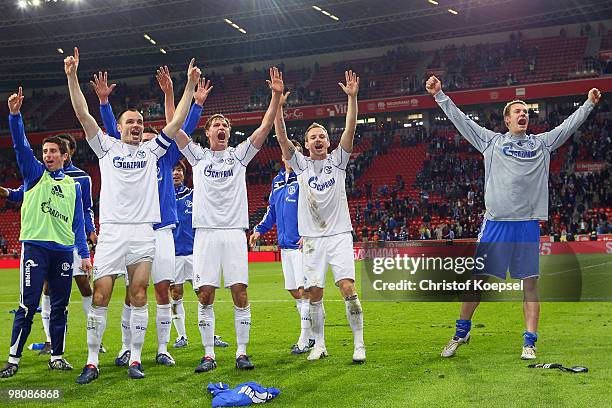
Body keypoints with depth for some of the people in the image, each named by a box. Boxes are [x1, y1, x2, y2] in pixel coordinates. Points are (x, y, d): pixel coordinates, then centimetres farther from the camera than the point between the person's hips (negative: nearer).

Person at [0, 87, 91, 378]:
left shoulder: (73, 185, 15)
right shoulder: (34, 173, 7)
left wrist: (84, 253, 10)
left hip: (63, 251, 4)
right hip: (35, 247, -3)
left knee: (60, 306, 8)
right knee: (28, 305, -8)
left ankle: (57, 356, 18)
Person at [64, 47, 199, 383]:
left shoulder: (151, 150, 14)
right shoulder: (107, 147, 10)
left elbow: (177, 121, 10)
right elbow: (83, 114, 2)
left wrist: (190, 85, 4)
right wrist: (72, 76, -7)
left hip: (143, 232, 2)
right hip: (111, 230, -1)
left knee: (138, 295, 0)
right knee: (100, 295, -5)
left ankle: (135, 359, 7)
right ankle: (92, 362, 3)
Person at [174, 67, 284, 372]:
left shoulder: (239, 155, 11)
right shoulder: (198, 155, 11)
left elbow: (265, 127, 3)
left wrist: (276, 96, -8)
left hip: (234, 231, 0)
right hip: (205, 232, 0)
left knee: (240, 292, -4)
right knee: (205, 295, -2)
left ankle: (242, 352, 4)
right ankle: (209, 354, 7)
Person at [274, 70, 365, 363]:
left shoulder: (337, 160, 5)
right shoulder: (301, 163, 6)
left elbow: (350, 130, -8)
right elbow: (282, 137, -6)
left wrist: (352, 97, -19)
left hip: (339, 234, -1)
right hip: (311, 237, 1)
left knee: (348, 287, -11)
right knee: (314, 293, 3)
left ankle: (359, 344, -3)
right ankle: (319, 345, 16)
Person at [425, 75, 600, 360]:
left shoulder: (541, 143, 15)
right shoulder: (492, 141, 10)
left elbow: (570, 125, 19)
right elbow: (461, 120, 8)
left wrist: (589, 103, 13)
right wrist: (439, 95, 4)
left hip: (528, 224, 1)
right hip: (495, 222, -1)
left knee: (530, 284, 1)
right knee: (478, 278, 1)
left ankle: (529, 342, 8)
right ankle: (462, 332, 16)